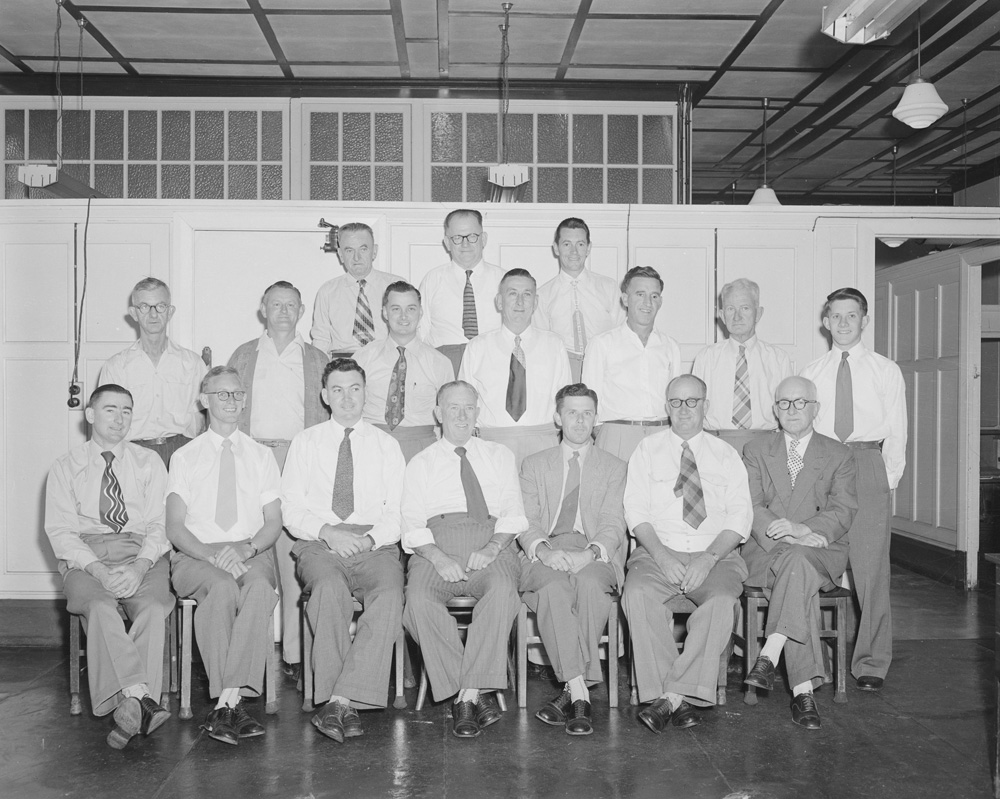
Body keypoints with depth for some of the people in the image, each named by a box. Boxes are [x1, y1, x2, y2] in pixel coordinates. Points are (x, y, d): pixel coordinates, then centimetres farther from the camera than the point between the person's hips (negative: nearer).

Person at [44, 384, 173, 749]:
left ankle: (129, 706, -33)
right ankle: (140, 700, -41)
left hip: (143, 555, 1)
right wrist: (98, 569, -17)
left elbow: (159, 524, 5)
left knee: (153, 609, -31)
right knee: (99, 607, -33)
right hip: (85, 555, -1)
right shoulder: (65, 468, 13)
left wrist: (139, 567, -15)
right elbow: (60, 530, 2)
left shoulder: (149, 462, 15)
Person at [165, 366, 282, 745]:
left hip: (252, 554, 1)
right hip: (195, 556, -1)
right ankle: (233, 706, -33)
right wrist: (209, 553, -18)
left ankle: (225, 704, -37)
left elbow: (273, 522, 8)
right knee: (222, 586, -36)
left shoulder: (261, 456, 16)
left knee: (259, 586, -35)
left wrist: (248, 548, -14)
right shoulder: (185, 457, 11)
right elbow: (175, 528, 2)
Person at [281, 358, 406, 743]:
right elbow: (292, 510, 7)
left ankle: (340, 700, -33)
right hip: (318, 544, 0)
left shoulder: (386, 445, 17)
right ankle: (343, 702, -29)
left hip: (374, 545, 1)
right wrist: (326, 532, -12)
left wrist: (370, 538, -12)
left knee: (390, 593, -33)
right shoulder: (305, 442, 16)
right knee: (330, 588, -35)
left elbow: (397, 512, 8)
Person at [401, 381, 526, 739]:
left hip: (490, 544, 0)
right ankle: (479, 696, -24)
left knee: (503, 590, -35)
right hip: (436, 544, 0)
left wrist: (492, 547, -10)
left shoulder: (499, 456, 22)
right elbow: (412, 525, 8)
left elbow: (514, 513, 11)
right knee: (418, 599, -32)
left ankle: (468, 695, -29)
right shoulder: (421, 463, 19)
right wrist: (438, 558, -13)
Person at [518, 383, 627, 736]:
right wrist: (545, 551, -15)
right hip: (546, 552, 0)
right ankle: (580, 694, -36)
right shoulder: (534, 465, 22)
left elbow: (613, 524, 6)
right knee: (553, 587, -35)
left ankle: (570, 692, -32)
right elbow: (525, 522, 8)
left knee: (590, 583, -36)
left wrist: (590, 552, -17)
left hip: (595, 553, 0)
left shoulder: (614, 467, 21)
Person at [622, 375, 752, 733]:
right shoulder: (647, 450, 12)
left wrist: (709, 558, -13)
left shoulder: (726, 455, 14)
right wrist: (661, 555, -14)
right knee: (637, 593, -32)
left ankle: (671, 694, -27)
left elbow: (740, 515, 4)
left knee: (722, 600, -32)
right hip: (657, 552, 0)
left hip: (715, 556, 0)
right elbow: (636, 510, 2)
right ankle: (676, 699, -27)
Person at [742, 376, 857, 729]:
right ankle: (803, 690, -36)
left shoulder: (838, 456, 13)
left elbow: (843, 512, 0)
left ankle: (769, 657, -40)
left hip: (821, 552, 0)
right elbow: (751, 508, 1)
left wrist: (803, 529, -20)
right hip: (765, 551, 0)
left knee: (798, 563, -37)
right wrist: (795, 537, -16)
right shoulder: (755, 451, 14)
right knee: (801, 582, -33)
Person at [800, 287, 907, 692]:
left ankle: (871, 663, 5)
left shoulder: (886, 371, 10)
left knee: (870, 567, -4)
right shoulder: (810, 372, 14)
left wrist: (888, 477, -3)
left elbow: (896, 431, 7)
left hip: (868, 465, -1)